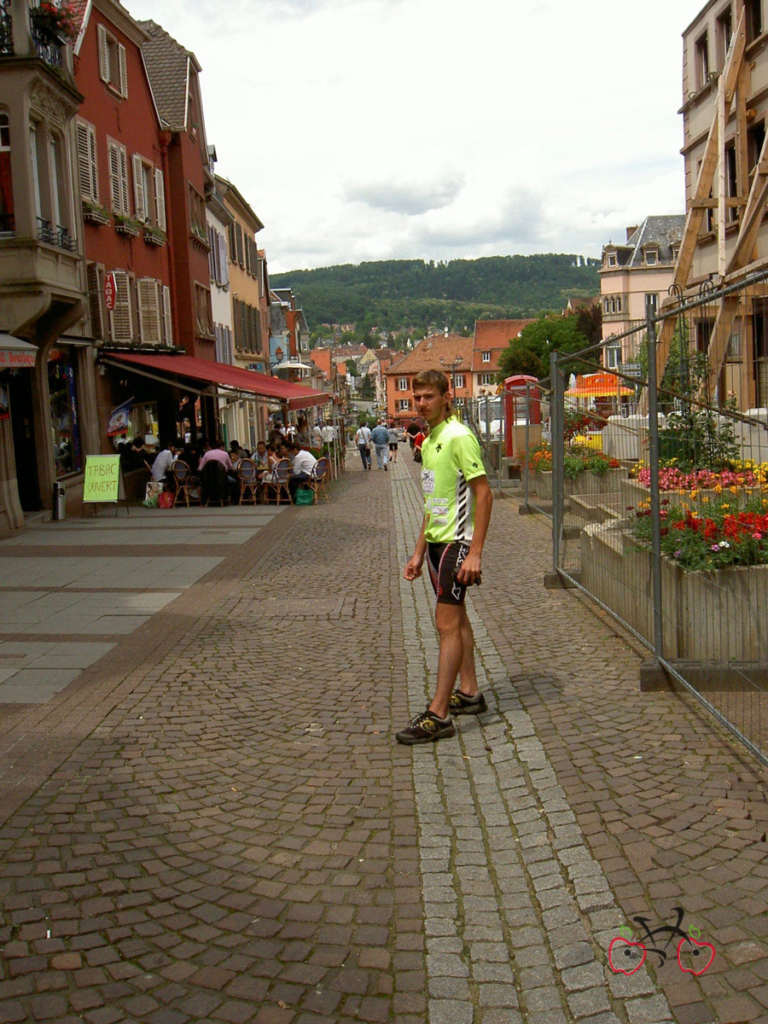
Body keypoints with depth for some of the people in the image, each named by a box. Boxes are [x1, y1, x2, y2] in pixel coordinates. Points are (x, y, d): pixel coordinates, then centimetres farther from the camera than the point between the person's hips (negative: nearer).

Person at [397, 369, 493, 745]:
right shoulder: (428, 442, 15)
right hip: (437, 542, 9)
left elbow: (484, 494, -17)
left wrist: (475, 552, -21)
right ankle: (469, 693, 27)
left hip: (457, 542, -9)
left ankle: (438, 715, -6)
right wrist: (419, 552, 20)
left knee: (448, 624, -9)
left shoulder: (459, 437, -13)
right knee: (456, 619, 15)